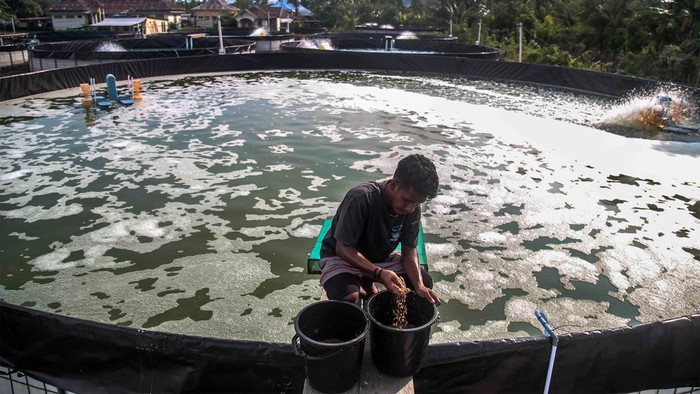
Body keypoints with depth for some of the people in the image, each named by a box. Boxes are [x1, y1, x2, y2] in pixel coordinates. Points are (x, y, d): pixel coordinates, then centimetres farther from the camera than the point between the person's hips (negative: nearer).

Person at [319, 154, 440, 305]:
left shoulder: (413, 208, -16)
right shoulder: (361, 199, -33)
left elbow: (409, 250, -7)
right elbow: (343, 248, -29)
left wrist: (419, 285, -25)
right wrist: (379, 273, -41)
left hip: (380, 257, 6)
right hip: (341, 257, -5)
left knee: (425, 282, -9)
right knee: (349, 297, -34)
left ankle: (367, 282, 10)